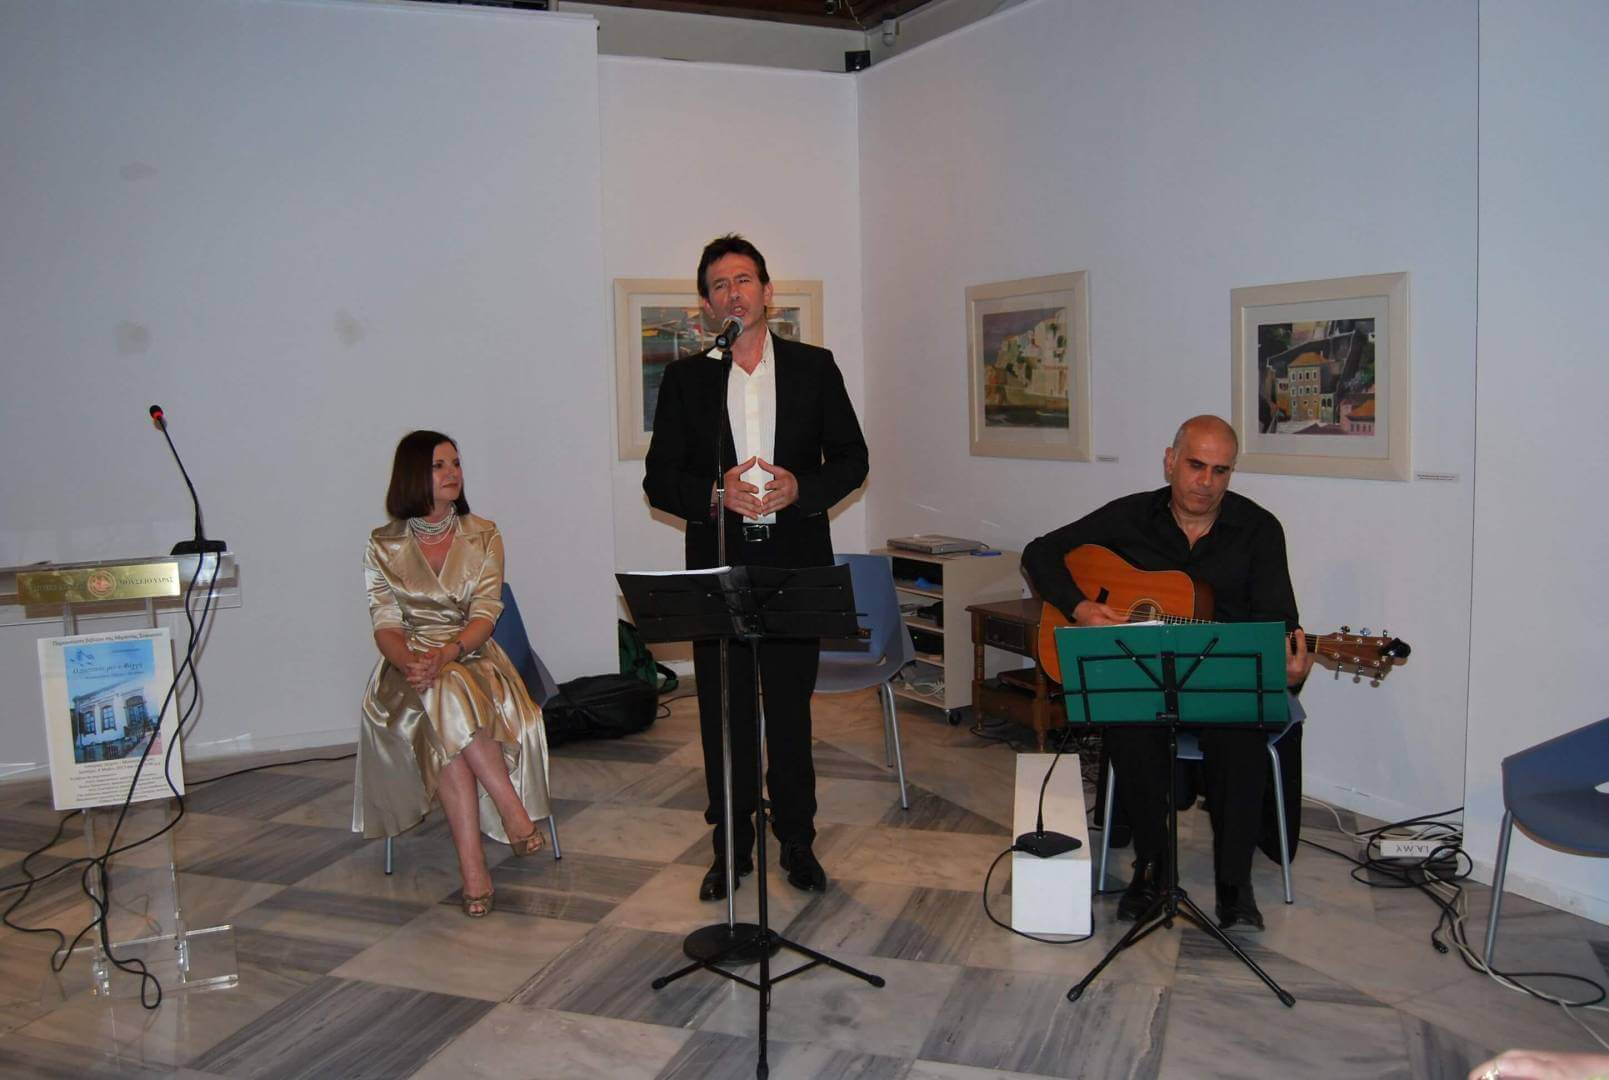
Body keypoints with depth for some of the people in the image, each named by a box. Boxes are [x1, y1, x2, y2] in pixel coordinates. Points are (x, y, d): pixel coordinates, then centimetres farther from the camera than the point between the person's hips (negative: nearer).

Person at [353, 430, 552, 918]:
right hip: (412, 666, 0)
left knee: (445, 716, -35)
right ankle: (514, 812, -35)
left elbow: (485, 615, -4)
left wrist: (447, 654, -25)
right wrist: (409, 661, -26)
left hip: (471, 656, 0)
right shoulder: (384, 546, 8)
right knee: (444, 701, -37)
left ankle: (472, 867, -37)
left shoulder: (483, 536, 8)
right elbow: (386, 623, -1)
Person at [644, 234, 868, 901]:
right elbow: (660, 481, 2)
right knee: (724, 713, 6)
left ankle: (797, 841, 21)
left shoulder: (814, 367, 6)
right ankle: (730, 846, 19)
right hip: (717, 566, 1)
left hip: (794, 564, 0)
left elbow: (852, 459, 6)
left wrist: (801, 487, -13)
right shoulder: (685, 379, 6)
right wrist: (717, 492, -17)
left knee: (791, 710, 8)